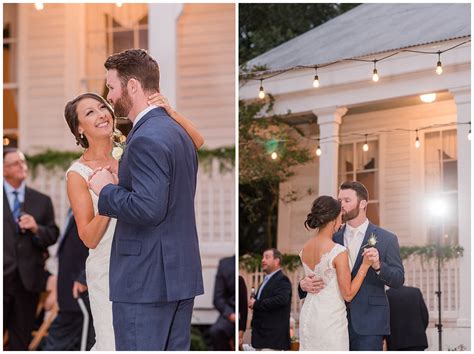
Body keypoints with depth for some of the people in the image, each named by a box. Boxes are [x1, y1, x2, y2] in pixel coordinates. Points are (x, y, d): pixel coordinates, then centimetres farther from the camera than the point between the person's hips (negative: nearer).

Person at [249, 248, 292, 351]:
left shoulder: (282, 280, -9)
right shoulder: (266, 281, 23)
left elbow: (281, 299, -25)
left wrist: (256, 304, -18)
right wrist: (252, 303, 1)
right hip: (261, 335, 10)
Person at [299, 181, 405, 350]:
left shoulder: (386, 239, 3)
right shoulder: (332, 238, 12)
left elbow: (398, 279, 0)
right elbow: (318, 274, 12)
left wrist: (378, 266, -19)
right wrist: (304, 284, -10)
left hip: (368, 324, -3)